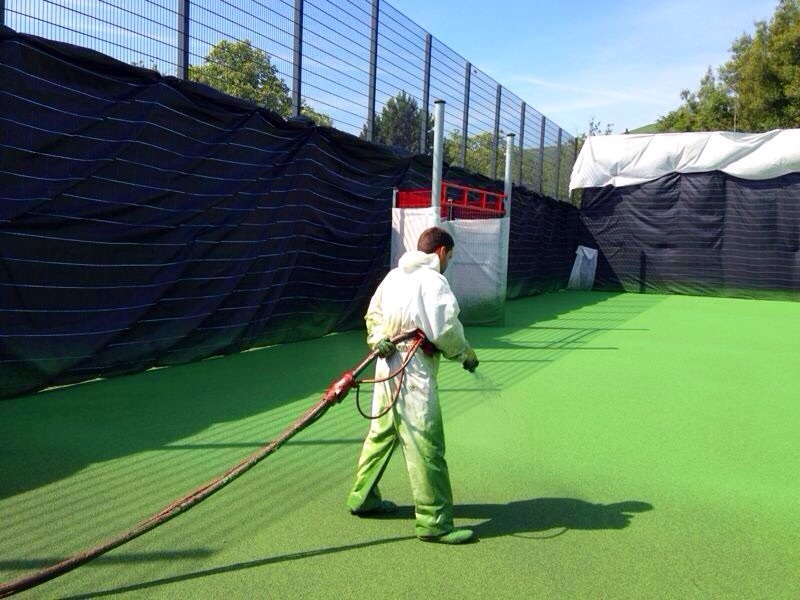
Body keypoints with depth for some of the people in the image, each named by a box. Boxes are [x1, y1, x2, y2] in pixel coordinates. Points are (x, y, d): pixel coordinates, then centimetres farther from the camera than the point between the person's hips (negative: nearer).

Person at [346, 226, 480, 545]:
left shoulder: (394, 275, 11)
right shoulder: (433, 281, -13)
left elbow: (373, 314, 18)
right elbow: (446, 330, -16)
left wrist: (379, 339, 3)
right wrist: (467, 355, 0)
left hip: (388, 367, 9)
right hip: (414, 372, -9)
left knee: (381, 433, 20)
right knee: (426, 446, -3)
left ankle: (362, 497, 34)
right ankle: (434, 522, 5)